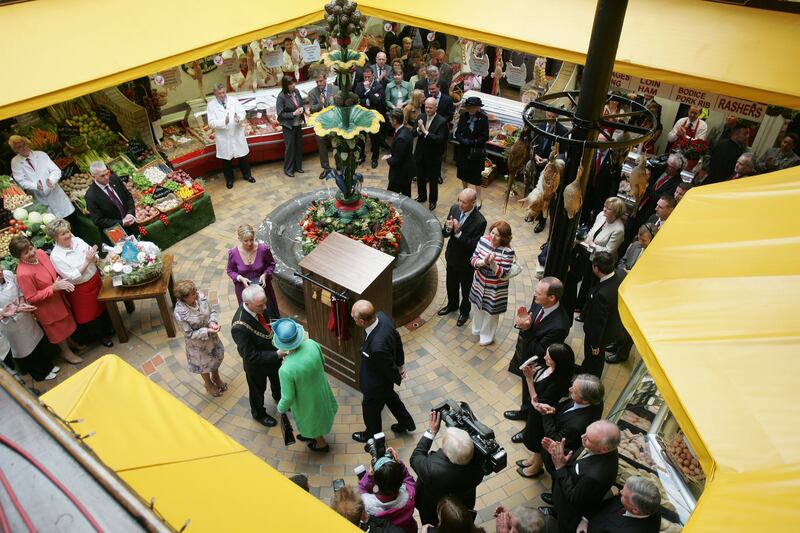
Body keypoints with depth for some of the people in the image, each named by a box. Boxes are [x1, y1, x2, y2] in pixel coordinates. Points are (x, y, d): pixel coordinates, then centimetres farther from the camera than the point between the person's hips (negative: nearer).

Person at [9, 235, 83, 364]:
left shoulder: (40, 253, -14)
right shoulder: (23, 273, -34)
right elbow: (31, 298, -24)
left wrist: (61, 281, -14)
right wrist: (53, 288, -31)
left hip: (58, 298, 7)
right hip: (46, 307, -6)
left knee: (66, 321, 29)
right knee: (58, 329, 18)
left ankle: (70, 342, 56)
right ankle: (66, 352, 43)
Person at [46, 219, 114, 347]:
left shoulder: (77, 240, -8)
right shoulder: (55, 256, -22)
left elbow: (95, 258, 0)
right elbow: (72, 278, -25)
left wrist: (94, 257, -23)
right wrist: (86, 262, -30)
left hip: (95, 280, 5)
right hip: (80, 290, -5)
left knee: (102, 304, 23)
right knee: (89, 313, 15)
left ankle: (108, 327, 49)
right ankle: (100, 336, 38)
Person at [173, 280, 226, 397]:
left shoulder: (201, 297, -22)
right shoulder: (180, 313, -35)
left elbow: (213, 311, -8)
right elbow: (189, 334, -25)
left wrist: (213, 322, -27)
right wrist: (207, 331, -33)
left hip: (212, 336, 5)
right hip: (198, 343, -4)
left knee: (216, 357, 29)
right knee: (203, 364, 24)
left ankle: (216, 377, 61)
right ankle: (208, 384, 55)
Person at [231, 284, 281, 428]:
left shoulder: (262, 305, -24)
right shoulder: (240, 327, -42)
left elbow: (275, 321, -1)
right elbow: (251, 357, -33)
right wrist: (277, 355, -35)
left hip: (274, 356, 6)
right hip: (257, 364, -5)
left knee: (277, 380, 33)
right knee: (258, 390, 25)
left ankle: (278, 397, 66)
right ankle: (259, 414, 55)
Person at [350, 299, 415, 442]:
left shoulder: (377, 347, -48)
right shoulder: (381, 316, -25)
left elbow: (390, 368, -26)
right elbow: (397, 339, -6)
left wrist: (397, 378, -4)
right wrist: (401, 364, 8)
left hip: (376, 385, -7)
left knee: (370, 408, 25)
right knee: (390, 397, 35)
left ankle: (373, 434, 56)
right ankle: (406, 421, 59)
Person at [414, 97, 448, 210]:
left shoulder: (442, 122, -17)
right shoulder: (421, 117, -1)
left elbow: (439, 139, -25)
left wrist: (425, 132, -31)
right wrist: (418, 129, -24)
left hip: (433, 157, -5)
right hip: (420, 154, 5)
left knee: (433, 180, 11)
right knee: (420, 178, 20)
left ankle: (433, 201, 29)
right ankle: (422, 197, 42)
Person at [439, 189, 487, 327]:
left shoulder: (479, 221, -30)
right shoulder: (454, 209, -12)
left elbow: (473, 246, -28)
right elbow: (444, 233, -4)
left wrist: (458, 232, -36)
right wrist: (448, 229, -27)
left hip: (466, 263, -5)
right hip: (452, 256, 5)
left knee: (466, 289, 20)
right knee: (451, 284, 28)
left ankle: (464, 311, 46)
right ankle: (452, 304, 55)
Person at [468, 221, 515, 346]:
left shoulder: (507, 251, -25)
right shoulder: (483, 240, -12)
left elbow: (503, 274, -25)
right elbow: (473, 260, -9)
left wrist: (492, 263, -40)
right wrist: (483, 262, -29)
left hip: (494, 290, -5)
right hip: (479, 284, 5)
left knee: (490, 313, 17)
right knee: (477, 308, 26)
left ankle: (487, 337, 42)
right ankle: (477, 329, 54)